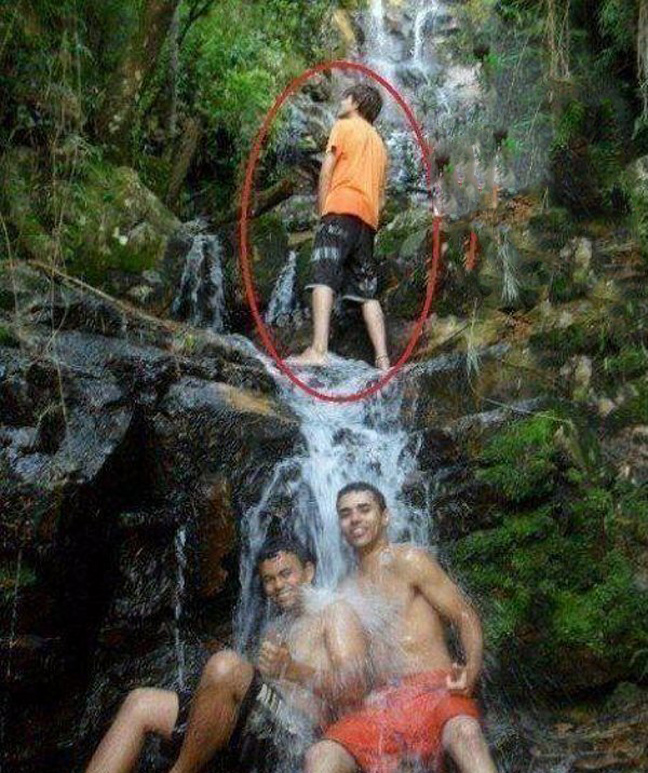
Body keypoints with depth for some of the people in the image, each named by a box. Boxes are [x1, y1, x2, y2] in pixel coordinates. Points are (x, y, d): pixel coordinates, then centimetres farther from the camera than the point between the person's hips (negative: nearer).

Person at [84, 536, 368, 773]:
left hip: (294, 732, -8)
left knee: (225, 664, -34)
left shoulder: (335, 613, 8)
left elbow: (354, 689, -8)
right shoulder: (276, 630, 31)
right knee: (139, 704, -2)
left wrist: (291, 669, -21)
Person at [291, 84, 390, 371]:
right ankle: (383, 360, -6)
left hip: (342, 210, -7)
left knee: (323, 279, -17)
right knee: (368, 292, 4)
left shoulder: (344, 126, 10)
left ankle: (318, 350, -34)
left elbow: (328, 167, -2)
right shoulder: (379, 142, 29)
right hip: (369, 219, 7)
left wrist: (321, 208, 0)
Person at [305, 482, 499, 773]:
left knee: (465, 734, -38)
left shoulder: (408, 561, 4)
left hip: (436, 687, -4)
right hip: (382, 700, 4)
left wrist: (472, 669, -18)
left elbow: (466, 617, 1)